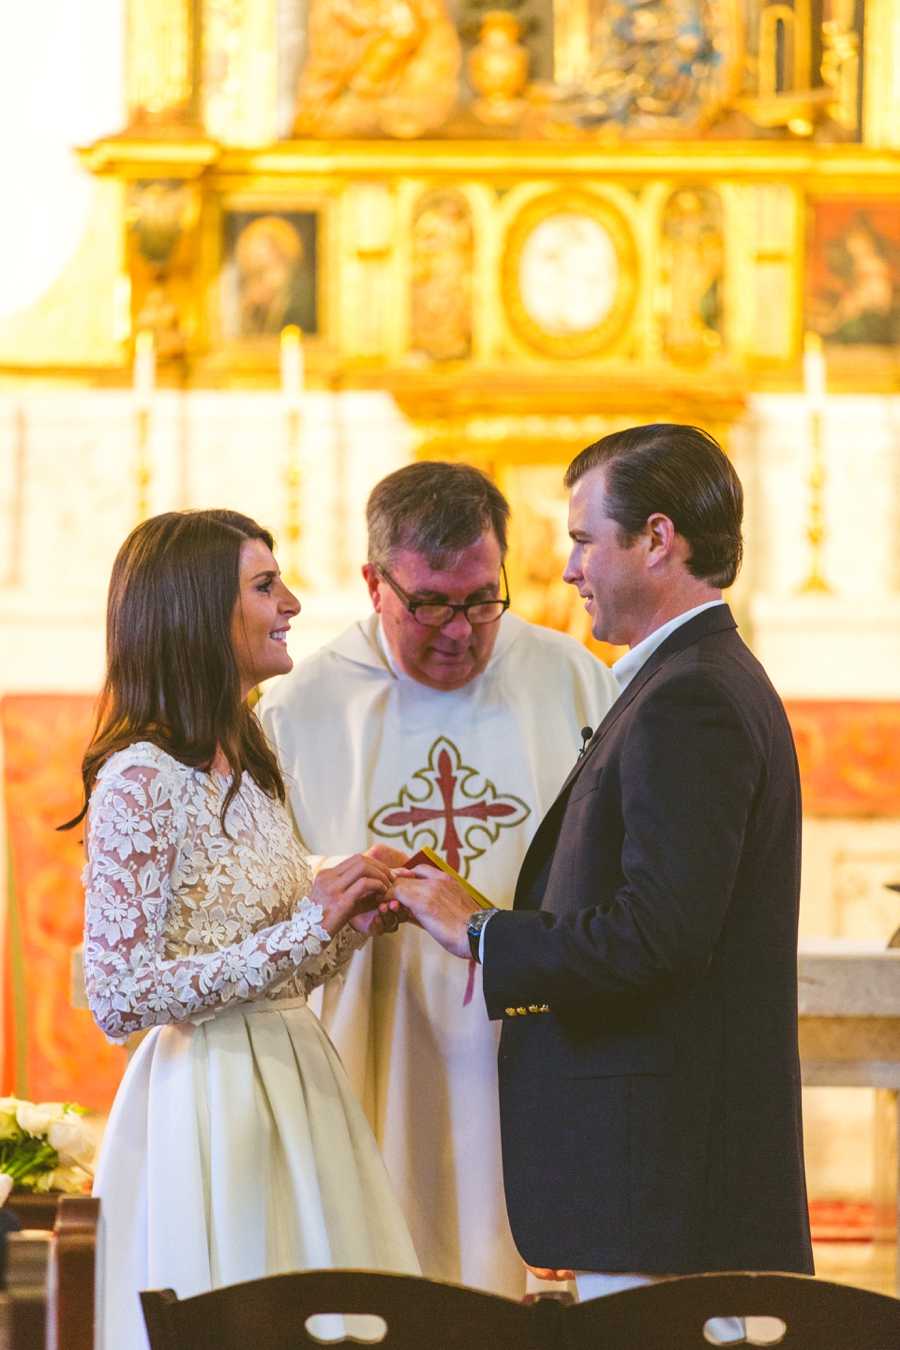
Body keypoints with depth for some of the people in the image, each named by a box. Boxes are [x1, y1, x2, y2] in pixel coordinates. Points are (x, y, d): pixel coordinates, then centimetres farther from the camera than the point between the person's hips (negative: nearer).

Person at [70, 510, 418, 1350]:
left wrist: (353, 921, 2)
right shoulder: (140, 779, -14)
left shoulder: (244, 769, 13)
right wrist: (303, 928, -18)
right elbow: (120, 1001, -19)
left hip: (293, 1086, 8)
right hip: (207, 1107, -8)